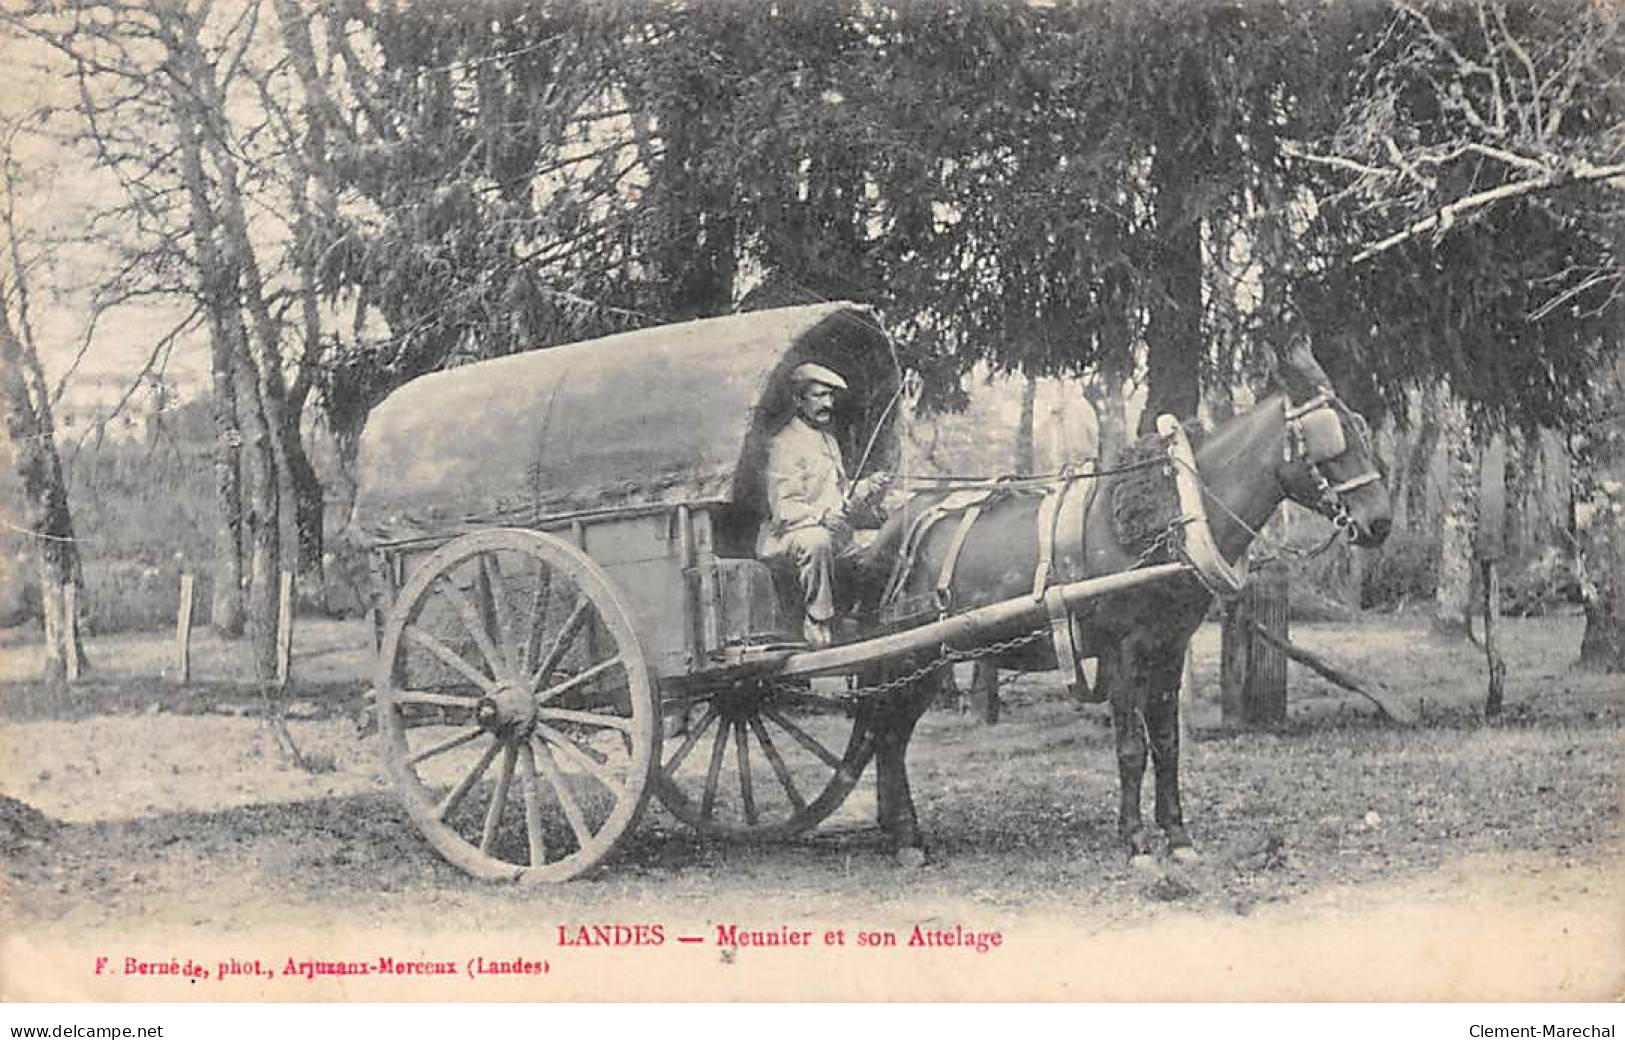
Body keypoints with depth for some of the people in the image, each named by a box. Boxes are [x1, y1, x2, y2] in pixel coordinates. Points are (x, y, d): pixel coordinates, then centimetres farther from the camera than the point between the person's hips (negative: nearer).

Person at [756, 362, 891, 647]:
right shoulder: (785, 444, -13)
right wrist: (822, 515, -38)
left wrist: (868, 487, 4)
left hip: (836, 537, 10)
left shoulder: (828, 440, 18)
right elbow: (783, 508, -21)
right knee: (817, 542, -40)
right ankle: (818, 621, -28)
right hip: (788, 535, -9)